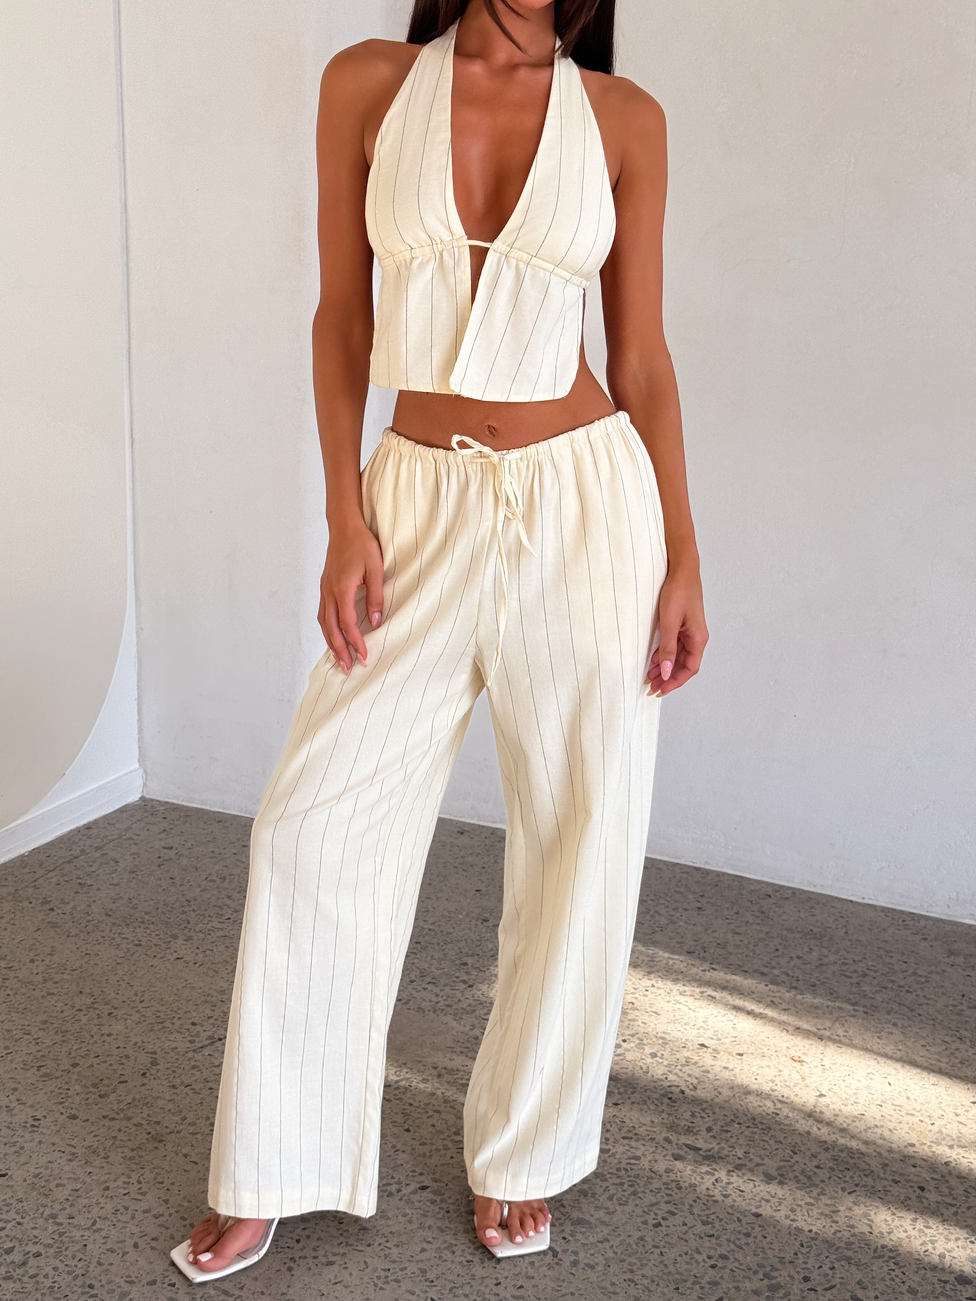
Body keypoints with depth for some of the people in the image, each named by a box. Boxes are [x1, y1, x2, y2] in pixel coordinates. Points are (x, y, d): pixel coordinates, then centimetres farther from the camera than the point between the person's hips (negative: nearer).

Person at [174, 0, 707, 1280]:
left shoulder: (624, 119, 1)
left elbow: (643, 356, 3)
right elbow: (341, 321, 4)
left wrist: (682, 557, 0)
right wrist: (347, 524, -4)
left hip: (586, 507, 0)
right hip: (421, 507, 1)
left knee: (581, 841, 6)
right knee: (315, 827, 2)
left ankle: (525, 1151, 28)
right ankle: (274, 1173, 21)